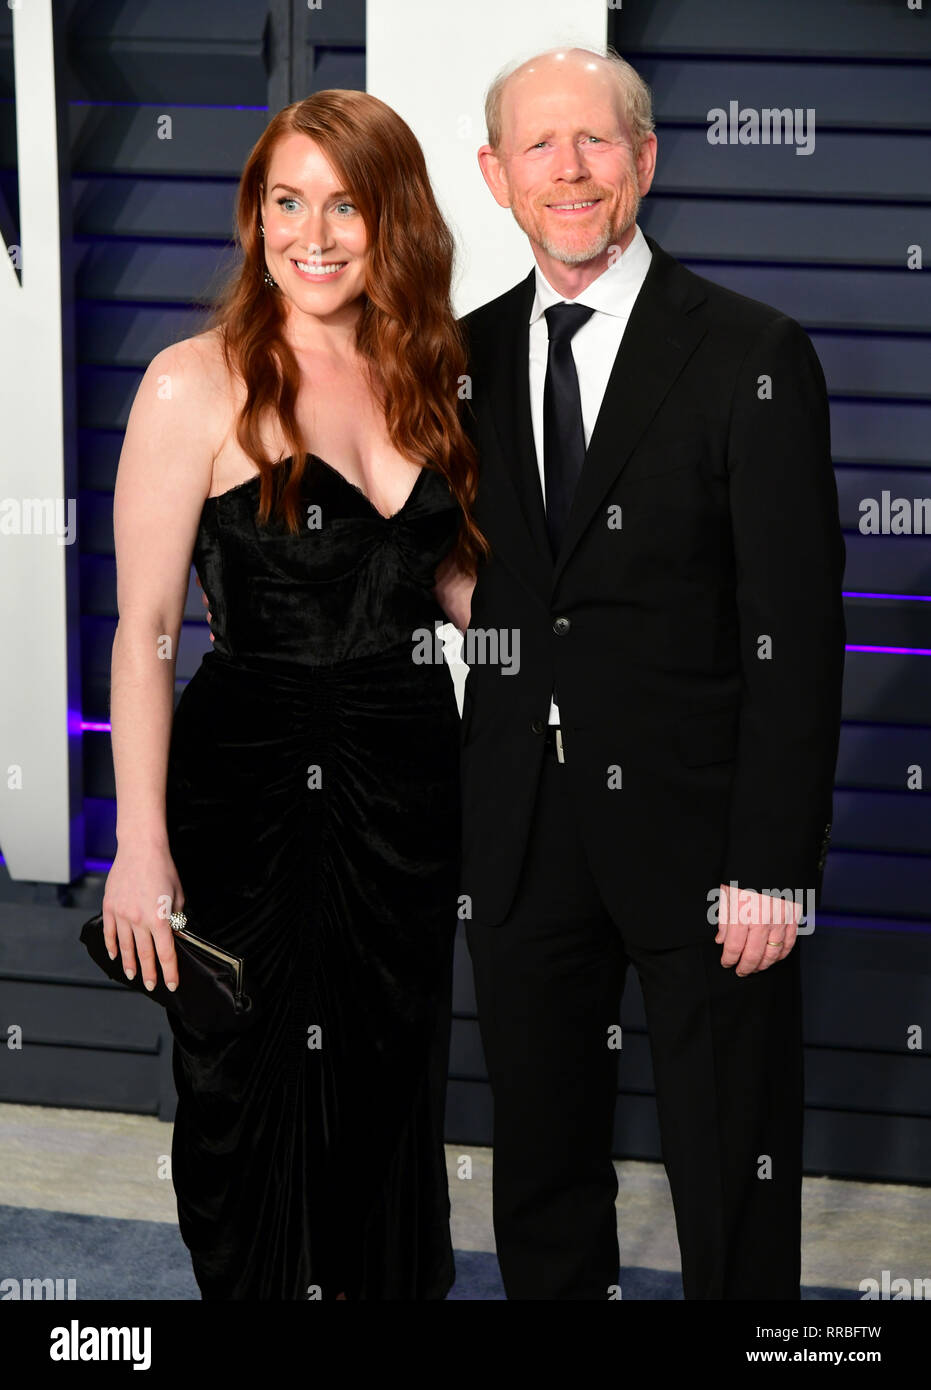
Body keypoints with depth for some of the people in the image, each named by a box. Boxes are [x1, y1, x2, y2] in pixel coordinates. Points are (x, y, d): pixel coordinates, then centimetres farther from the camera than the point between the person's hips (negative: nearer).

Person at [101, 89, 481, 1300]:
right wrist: (141, 842, -17)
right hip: (250, 778, -5)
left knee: (390, 1085, 15)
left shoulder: (426, 375, 6)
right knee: (250, 1096, 7)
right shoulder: (197, 384, -10)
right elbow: (145, 629, -12)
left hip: (408, 777, 5)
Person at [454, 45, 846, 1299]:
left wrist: (772, 865, -14)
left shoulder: (752, 357, -8)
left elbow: (796, 629, -10)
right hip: (521, 835, 5)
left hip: (691, 826, -4)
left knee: (734, 1188, 7)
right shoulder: (469, 356, 7)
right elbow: (461, 576, 10)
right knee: (541, 1173, 16)